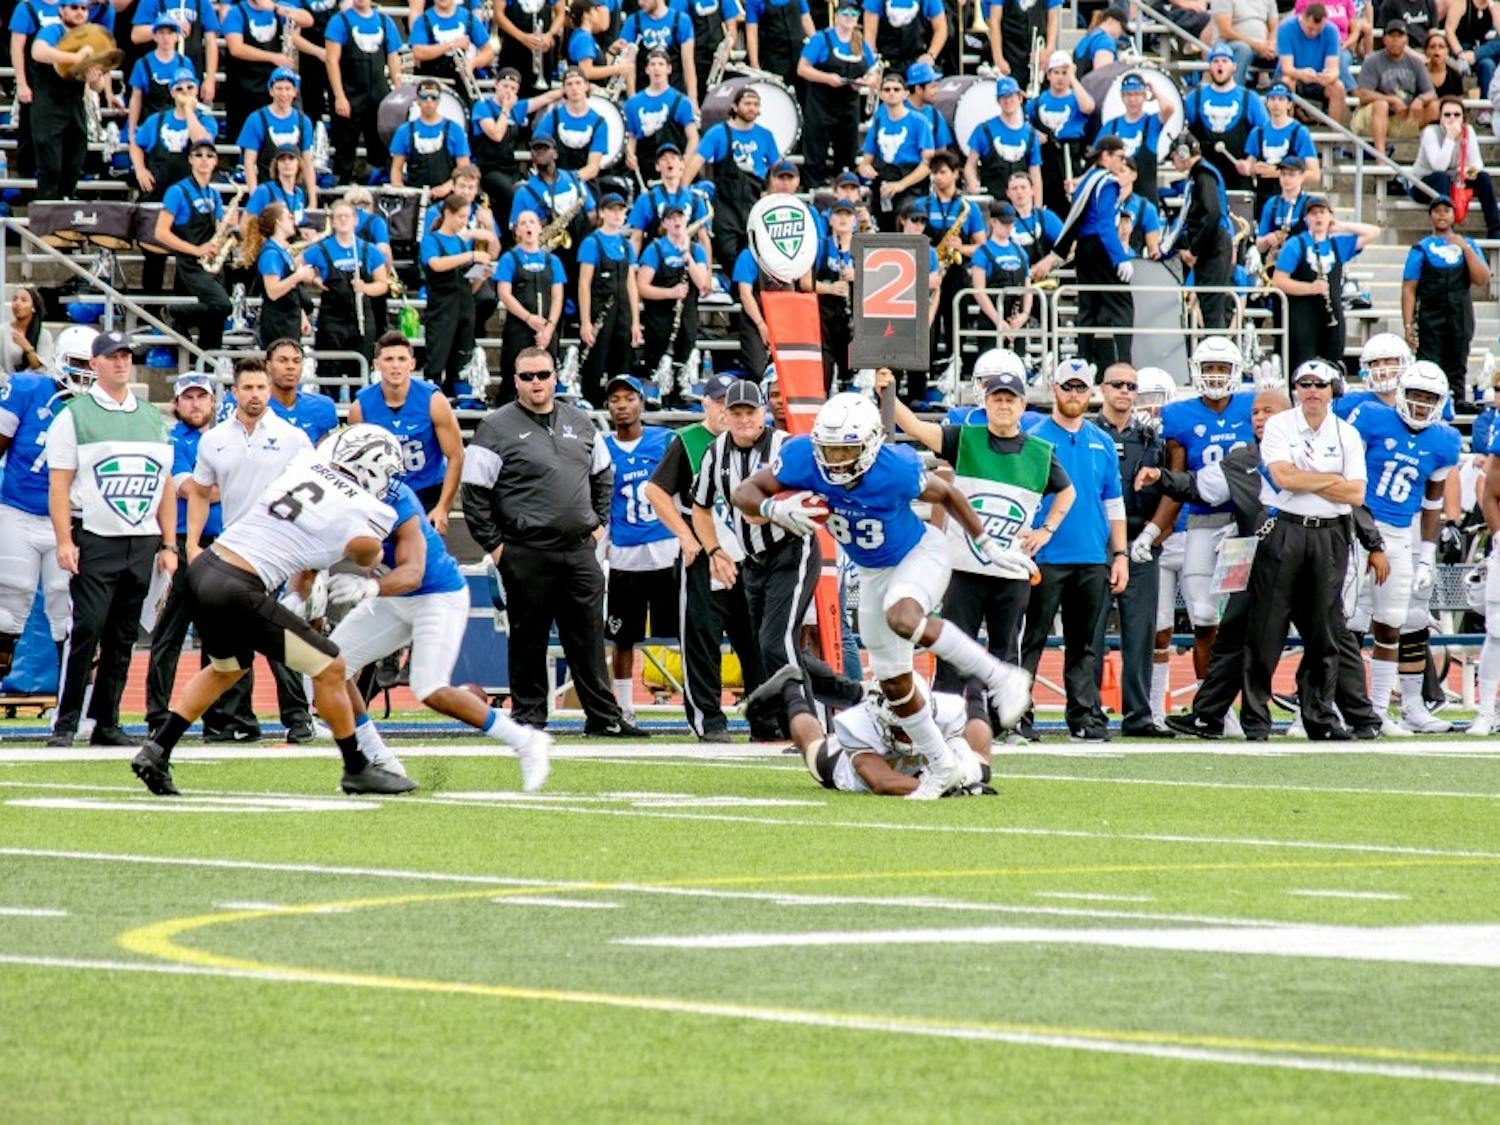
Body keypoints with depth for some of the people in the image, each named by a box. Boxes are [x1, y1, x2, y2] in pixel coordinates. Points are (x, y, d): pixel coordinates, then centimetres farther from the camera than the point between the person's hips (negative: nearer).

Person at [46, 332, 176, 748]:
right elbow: (59, 484, -3)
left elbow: (165, 487, 18)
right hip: (94, 539, -5)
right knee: (86, 630, -13)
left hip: (142, 543, 5)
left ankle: (106, 722, 11)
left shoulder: (153, 418, 16)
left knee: (123, 637, 6)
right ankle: (65, 723, -10)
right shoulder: (75, 415, 2)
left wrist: (169, 545, 12)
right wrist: (64, 542, -12)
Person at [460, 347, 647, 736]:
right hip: (526, 554, -4)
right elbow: (474, 491, -6)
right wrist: (493, 544, -9)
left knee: (588, 637, 6)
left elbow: (602, 475, 26)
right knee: (529, 639, 1)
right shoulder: (497, 428, -4)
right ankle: (528, 714, 9)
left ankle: (603, 716, 9)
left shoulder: (580, 423, 13)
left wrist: (599, 522, 16)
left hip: (579, 549, 4)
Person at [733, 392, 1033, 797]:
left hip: (919, 553, -6)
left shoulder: (895, 470, -32)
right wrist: (775, 509, -37)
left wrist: (986, 545, -1)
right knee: (893, 680, 9)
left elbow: (946, 495, -13)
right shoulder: (803, 457, -24)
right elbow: (745, 492, -15)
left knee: (902, 618, -38)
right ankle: (941, 766, 27)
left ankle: (1001, 677, -24)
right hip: (873, 572, 6)